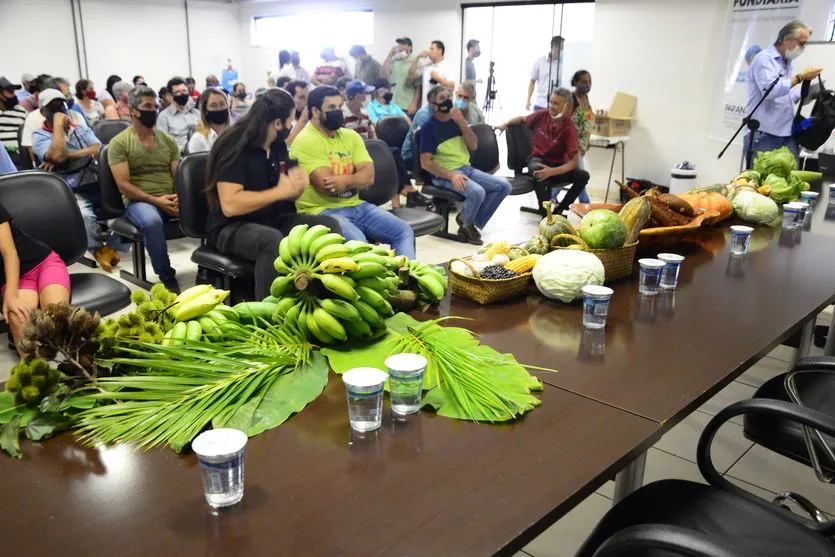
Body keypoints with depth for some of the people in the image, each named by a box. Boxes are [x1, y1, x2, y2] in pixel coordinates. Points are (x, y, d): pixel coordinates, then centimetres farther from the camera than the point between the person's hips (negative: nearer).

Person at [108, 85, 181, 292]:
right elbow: (123, 185, -7)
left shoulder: (168, 140, 15)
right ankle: (167, 278, -24)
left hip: (171, 199, 4)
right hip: (139, 201, -4)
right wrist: (156, 200, -19)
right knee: (152, 221, -40)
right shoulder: (119, 143, 0)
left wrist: (180, 197, -12)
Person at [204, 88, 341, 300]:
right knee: (273, 240, -39)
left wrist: (297, 185, -9)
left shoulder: (278, 146, 6)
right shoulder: (235, 147, -16)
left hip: (273, 220, 7)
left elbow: (288, 196, 16)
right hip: (231, 228, -7)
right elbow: (230, 205, -26)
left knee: (329, 226, -13)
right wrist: (279, 191, -21)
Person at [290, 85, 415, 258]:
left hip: (357, 206, 8)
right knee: (357, 242, -34)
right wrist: (356, 178, -6)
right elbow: (327, 186, -20)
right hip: (322, 211, -7)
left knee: (404, 232, -5)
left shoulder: (351, 136, 12)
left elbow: (369, 176, 0)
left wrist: (346, 180, -22)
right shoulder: (305, 141, -10)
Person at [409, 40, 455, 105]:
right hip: (425, 105, 6)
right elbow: (411, 73, 16)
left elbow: (452, 86, -14)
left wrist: (438, 79, -18)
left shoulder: (445, 68, -5)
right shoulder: (426, 66, 13)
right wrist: (418, 58, 8)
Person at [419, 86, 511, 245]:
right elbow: (425, 162, -13)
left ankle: (471, 221, 3)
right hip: (445, 173, -7)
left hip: (467, 168, 7)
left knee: (504, 186, -4)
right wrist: (451, 175, -24)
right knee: (477, 192, -32)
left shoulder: (456, 121, 11)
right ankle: (465, 226, -2)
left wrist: (462, 123, -10)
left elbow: (473, 146, 5)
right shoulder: (429, 127, -7)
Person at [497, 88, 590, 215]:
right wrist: (506, 123, -4)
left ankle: (559, 210, -9)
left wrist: (552, 171, -36)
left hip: (557, 164, 0)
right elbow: (522, 119, 15)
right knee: (539, 169, -38)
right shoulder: (542, 115, -9)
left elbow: (574, 161, -22)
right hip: (537, 159, 0)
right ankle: (545, 213, -21)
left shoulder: (569, 128, -16)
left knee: (583, 176, -26)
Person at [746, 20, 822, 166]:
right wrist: (801, 77, -13)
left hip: (788, 136, 8)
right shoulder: (764, 59, -6)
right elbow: (770, 90, -21)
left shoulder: (787, 63, 20)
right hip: (764, 135, -8)